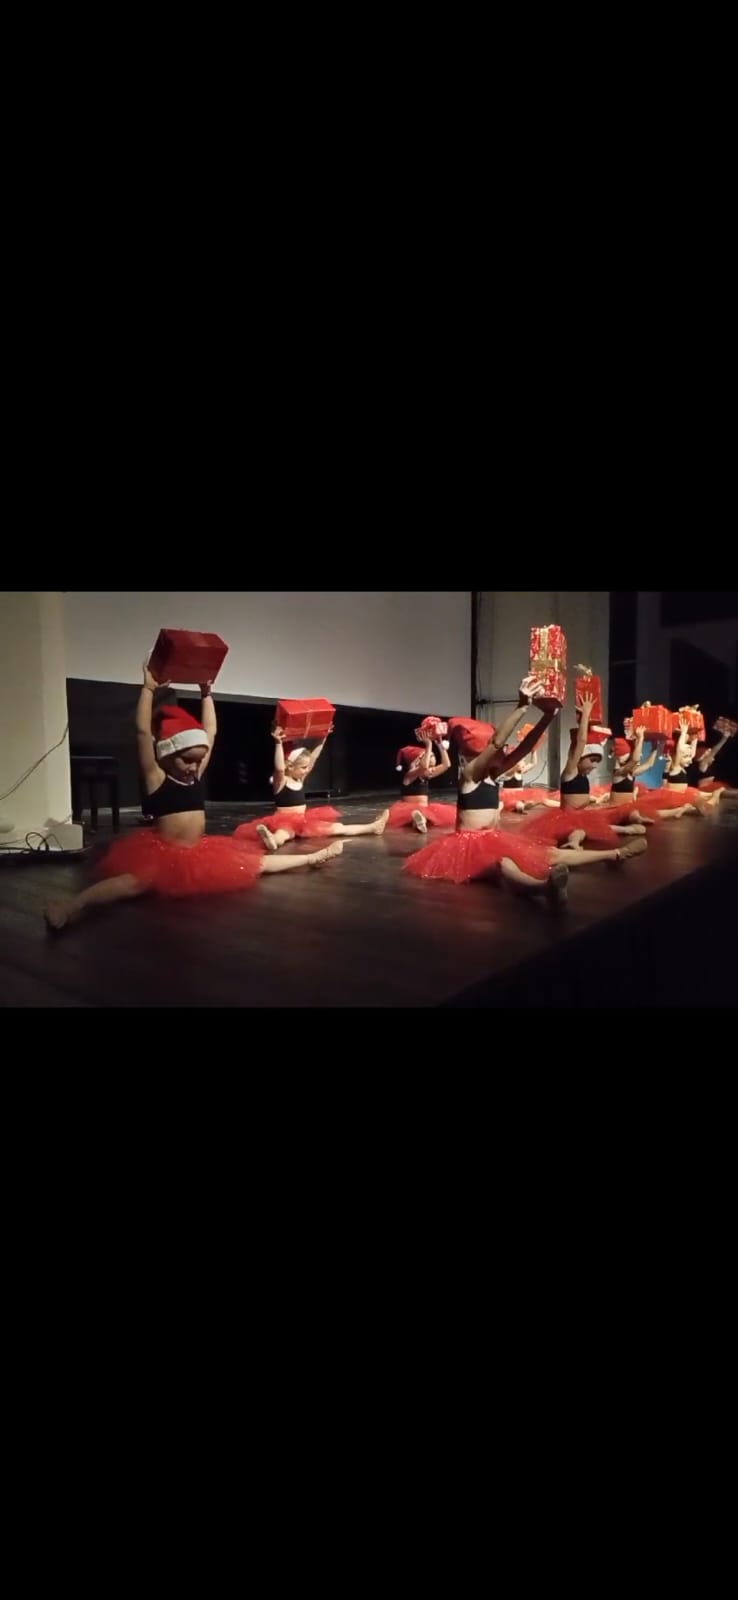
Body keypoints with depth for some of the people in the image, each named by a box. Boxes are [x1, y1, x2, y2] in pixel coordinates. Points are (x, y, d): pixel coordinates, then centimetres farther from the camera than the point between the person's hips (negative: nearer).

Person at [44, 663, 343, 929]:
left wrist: (206, 693, 10)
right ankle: (75, 904, -60)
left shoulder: (196, 775, 8)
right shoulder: (156, 778, -7)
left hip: (200, 852, 7)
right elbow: (143, 732, -19)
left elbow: (210, 732, 12)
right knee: (140, 880, -38)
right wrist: (149, 688, -18)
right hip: (162, 853, -7)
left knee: (255, 862, 9)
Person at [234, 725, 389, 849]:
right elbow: (279, 768, -34)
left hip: (303, 820, 7)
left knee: (337, 827, 1)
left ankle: (372, 827, -1)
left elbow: (313, 758, 9)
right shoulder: (280, 781, -11)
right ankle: (272, 840, -78)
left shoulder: (301, 778, 9)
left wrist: (323, 738, 5)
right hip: (285, 821, -7)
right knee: (285, 833, -44)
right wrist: (278, 743, -44)